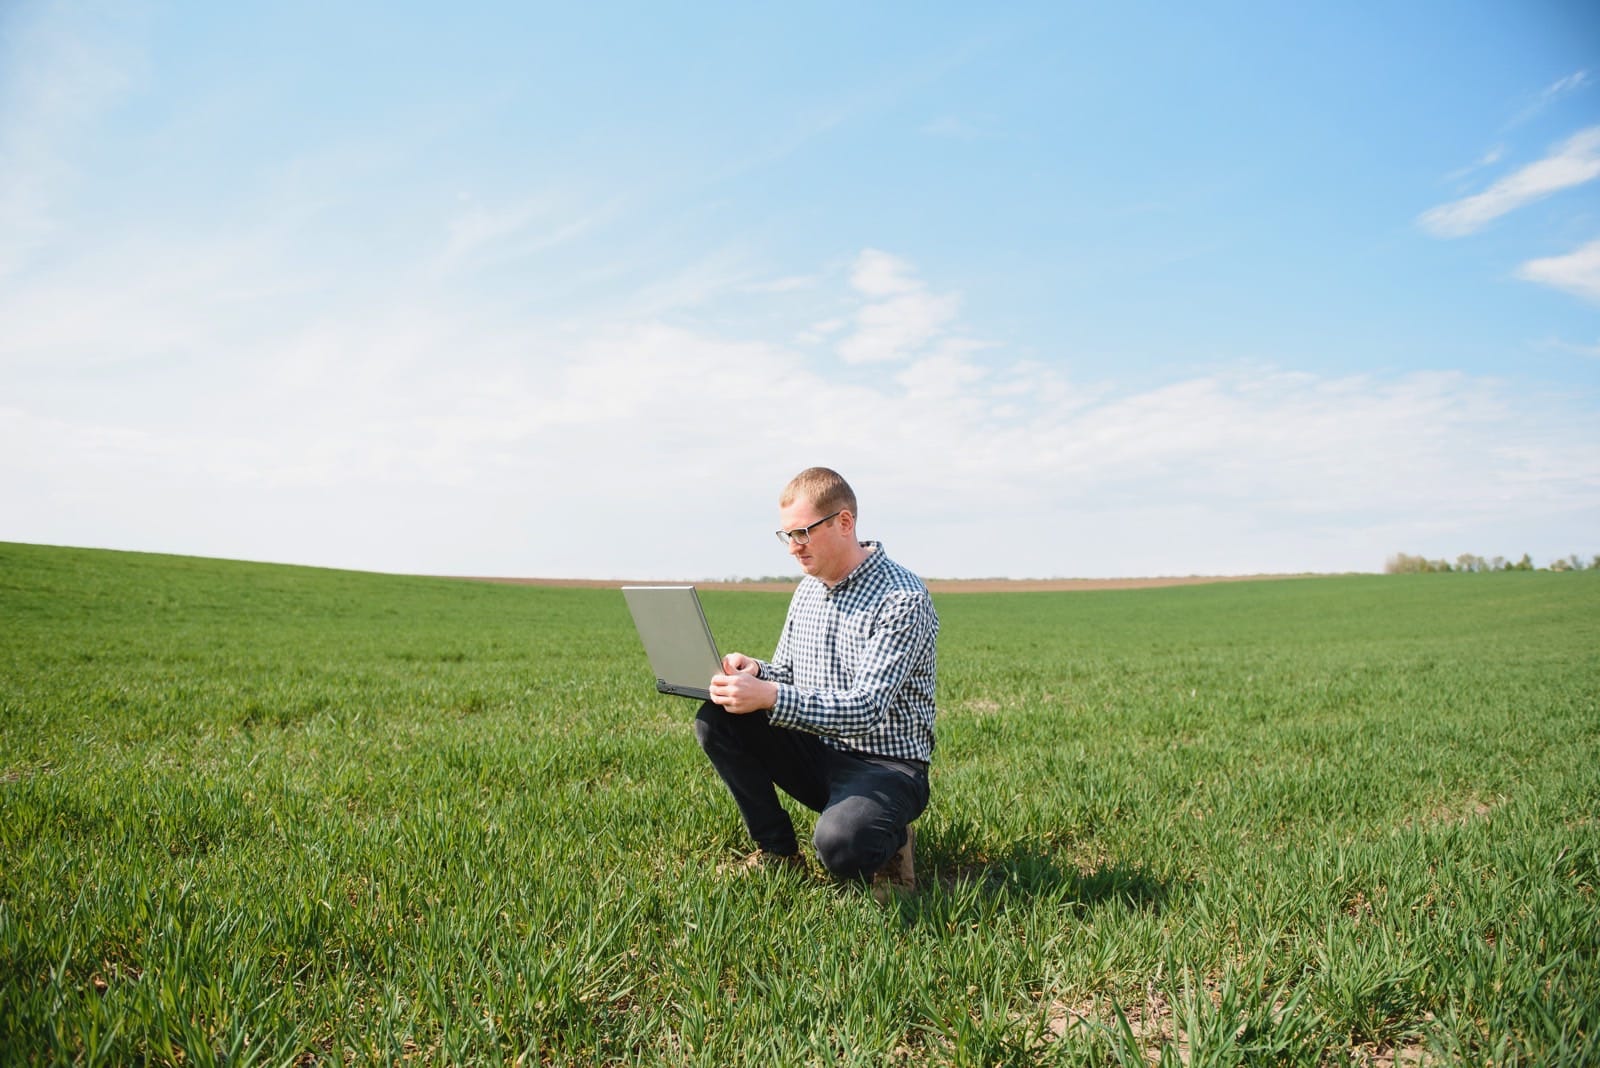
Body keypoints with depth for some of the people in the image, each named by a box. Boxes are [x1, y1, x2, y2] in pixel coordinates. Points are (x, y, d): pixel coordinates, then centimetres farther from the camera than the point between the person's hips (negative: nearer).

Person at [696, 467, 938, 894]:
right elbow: (786, 675, 15)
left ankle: (889, 838, 2)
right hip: (817, 753, 7)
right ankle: (777, 850, 2)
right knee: (716, 721, -11)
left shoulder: (902, 598, -19)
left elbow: (868, 710, -27)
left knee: (840, 846, -35)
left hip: (886, 765, -7)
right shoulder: (807, 590, 7)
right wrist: (753, 671, -11)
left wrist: (769, 697, -36)